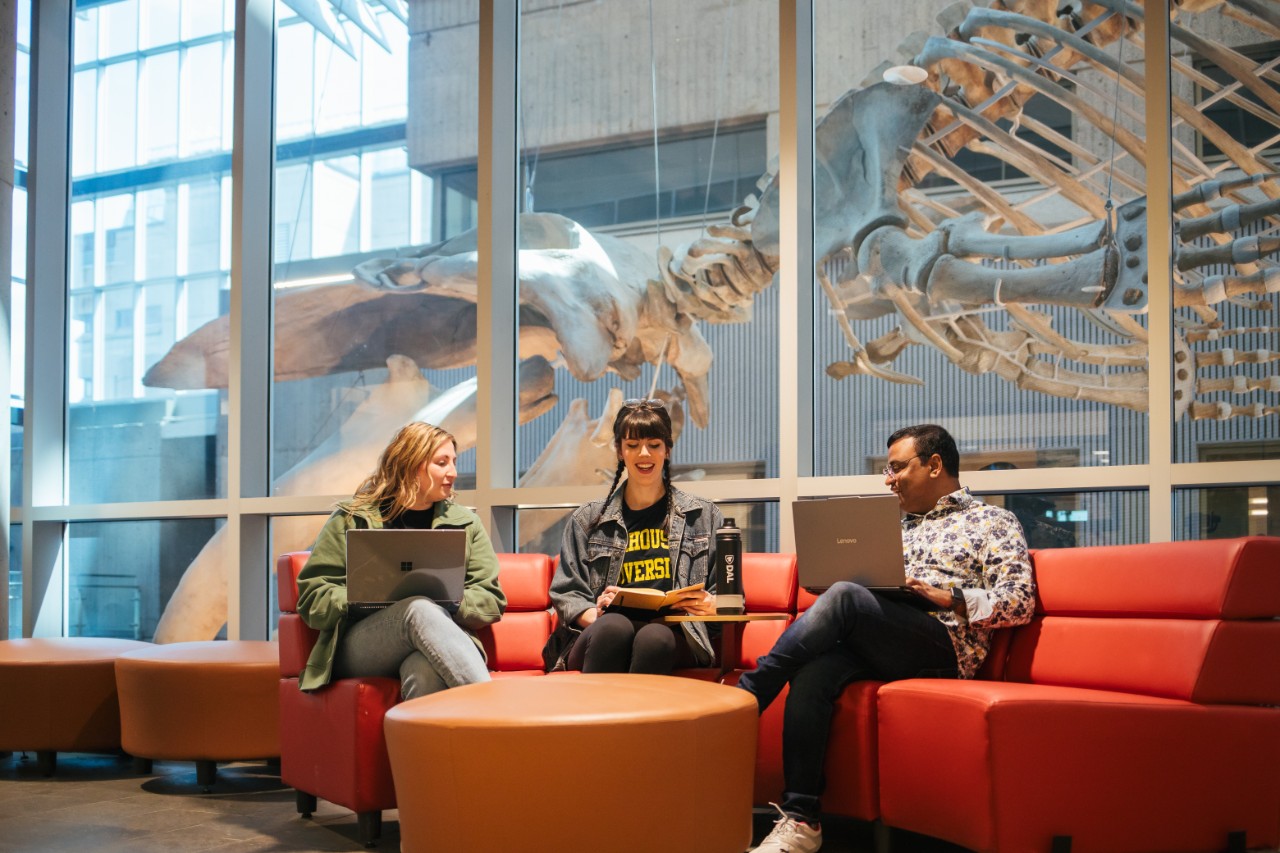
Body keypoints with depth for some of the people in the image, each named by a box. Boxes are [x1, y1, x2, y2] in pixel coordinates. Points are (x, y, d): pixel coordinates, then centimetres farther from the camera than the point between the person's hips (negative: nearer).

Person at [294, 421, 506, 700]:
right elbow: (311, 598, 7)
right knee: (421, 610, -36)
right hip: (357, 647, -1)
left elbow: (491, 599, 14)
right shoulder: (352, 519, 12)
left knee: (425, 672, -39)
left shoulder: (464, 523, 20)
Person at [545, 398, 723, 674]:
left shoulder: (703, 517, 20)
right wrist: (595, 615, -11)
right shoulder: (587, 520, 20)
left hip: (669, 634, 0)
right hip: (602, 638, 0)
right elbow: (565, 594, 13)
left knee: (655, 637, -38)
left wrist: (712, 605, -9)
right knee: (614, 625, -38)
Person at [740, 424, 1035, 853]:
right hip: (875, 645, 5)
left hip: (944, 647, -5)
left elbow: (1019, 603, -2)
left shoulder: (993, 522, 12)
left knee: (844, 597, -31)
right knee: (812, 673, -29)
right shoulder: (898, 526, 31)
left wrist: (946, 597, -13)